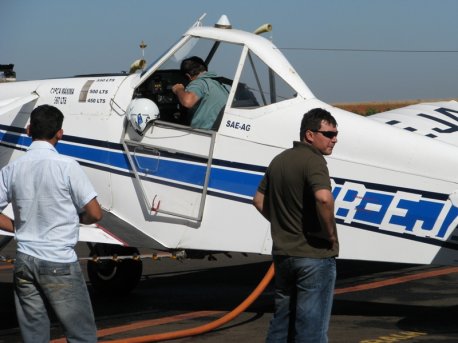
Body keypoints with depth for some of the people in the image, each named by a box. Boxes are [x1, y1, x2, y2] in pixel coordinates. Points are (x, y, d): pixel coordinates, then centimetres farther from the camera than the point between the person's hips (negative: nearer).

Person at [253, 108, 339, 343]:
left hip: (282, 252, 8)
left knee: (282, 320, 17)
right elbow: (323, 198, -32)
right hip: (314, 253, -8)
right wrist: (330, 233, -18)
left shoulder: (279, 160, 12)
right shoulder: (313, 160, -15)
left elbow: (259, 200, 19)